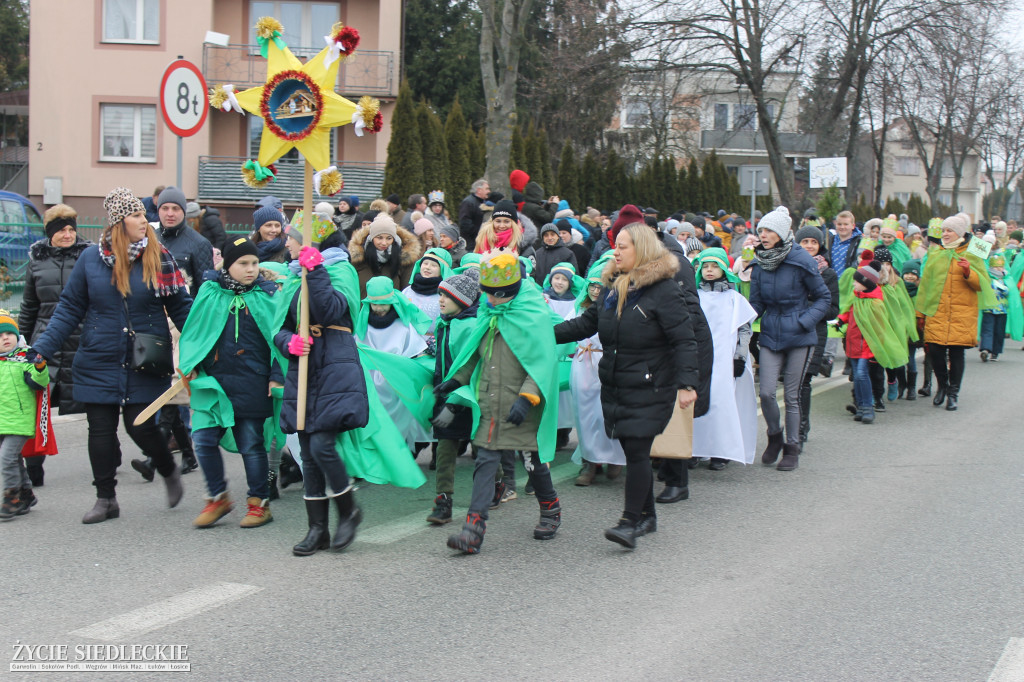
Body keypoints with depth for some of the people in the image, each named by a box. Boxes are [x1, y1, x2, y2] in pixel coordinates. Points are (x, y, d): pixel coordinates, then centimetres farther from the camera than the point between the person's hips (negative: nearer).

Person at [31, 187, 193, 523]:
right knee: (101, 429, 5)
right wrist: (42, 349, -3)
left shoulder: (159, 257, -2)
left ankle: (170, 472, 27)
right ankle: (105, 499, 21)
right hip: (99, 363, 2)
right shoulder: (91, 258, 0)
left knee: (140, 427, -3)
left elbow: (181, 307, 3)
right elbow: (70, 308, 4)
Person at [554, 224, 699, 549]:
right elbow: (586, 323, 19)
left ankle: (630, 522, -7)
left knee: (636, 450, -10)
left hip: (650, 388, -7)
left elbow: (683, 340, -13)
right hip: (615, 385, 7)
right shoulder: (612, 287, 12)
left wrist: (686, 383, -22)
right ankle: (647, 515, 24)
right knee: (633, 451, 11)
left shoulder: (663, 290, -10)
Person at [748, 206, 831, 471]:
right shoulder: (759, 264, 2)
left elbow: (823, 297, -2)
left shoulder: (801, 261, -11)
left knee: (791, 395, 3)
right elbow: (756, 304, 9)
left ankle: (792, 447, 19)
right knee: (766, 392, -4)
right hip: (770, 335, 4)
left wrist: (805, 321, -14)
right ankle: (775, 436, 22)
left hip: (798, 337, -3)